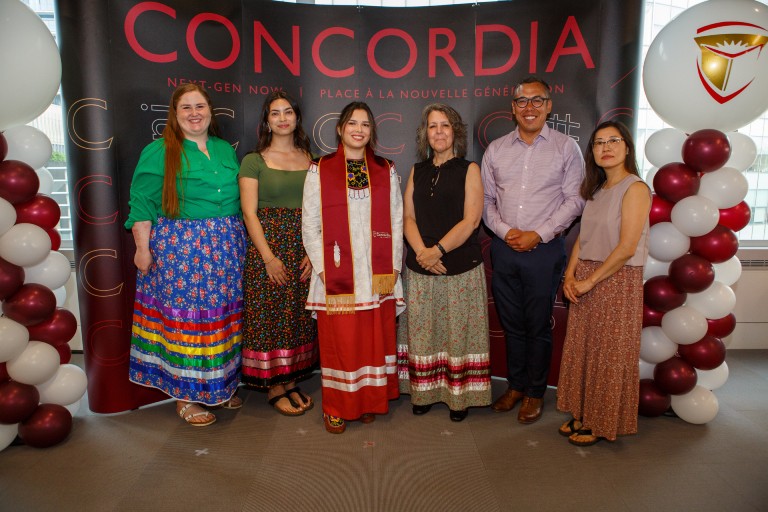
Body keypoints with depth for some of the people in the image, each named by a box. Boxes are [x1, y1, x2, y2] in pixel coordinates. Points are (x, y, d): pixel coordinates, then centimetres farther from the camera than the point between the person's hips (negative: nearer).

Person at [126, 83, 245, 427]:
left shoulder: (225, 150, 14)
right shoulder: (159, 152, -1)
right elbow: (142, 203, -5)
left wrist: (236, 240, 14)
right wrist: (143, 248, -10)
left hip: (226, 250, 5)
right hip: (180, 249, -5)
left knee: (224, 316, 9)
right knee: (185, 316, 0)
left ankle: (221, 385, 26)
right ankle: (186, 395, 15)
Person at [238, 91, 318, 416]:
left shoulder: (310, 160, 9)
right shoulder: (254, 161, 0)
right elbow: (249, 212, -6)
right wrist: (269, 257, -14)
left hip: (305, 249, 4)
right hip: (267, 245, -3)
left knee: (299, 316, 8)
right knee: (269, 316, 0)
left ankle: (291, 382, 22)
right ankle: (273, 388, 15)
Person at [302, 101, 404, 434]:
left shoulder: (386, 171, 9)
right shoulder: (320, 170, 3)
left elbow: (396, 221, 7)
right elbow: (309, 224, 1)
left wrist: (393, 266, 0)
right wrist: (323, 267, -7)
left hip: (377, 275, 2)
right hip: (336, 274, -2)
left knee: (375, 339, 8)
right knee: (338, 341, 3)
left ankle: (369, 401, 26)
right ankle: (337, 408, 19)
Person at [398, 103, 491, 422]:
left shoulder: (469, 169, 1)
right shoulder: (418, 171, 12)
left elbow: (470, 220, -9)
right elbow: (408, 217, 5)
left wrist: (438, 250, -16)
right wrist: (421, 251, -11)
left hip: (461, 266, -3)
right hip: (419, 267, 3)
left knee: (458, 330, 3)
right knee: (422, 330, 8)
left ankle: (460, 396, 19)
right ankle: (424, 392, 23)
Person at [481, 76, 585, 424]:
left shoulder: (566, 148, 0)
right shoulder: (496, 149, 8)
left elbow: (574, 200, -3)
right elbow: (486, 199, 8)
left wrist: (538, 234, -12)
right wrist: (504, 230, -8)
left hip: (545, 249, -3)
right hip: (504, 248, 3)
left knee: (538, 326, 6)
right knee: (511, 323, 13)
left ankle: (535, 393, 24)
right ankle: (515, 385, 30)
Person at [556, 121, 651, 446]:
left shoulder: (635, 188, -12)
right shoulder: (596, 190, 12)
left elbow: (626, 248, -19)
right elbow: (582, 237, 10)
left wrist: (590, 280, -14)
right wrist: (570, 275, -3)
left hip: (618, 281, -7)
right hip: (584, 281, 7)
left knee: (609, 355, 5)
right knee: (582, 349, 13)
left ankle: (603, 423, 22)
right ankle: (583, 414, 29)